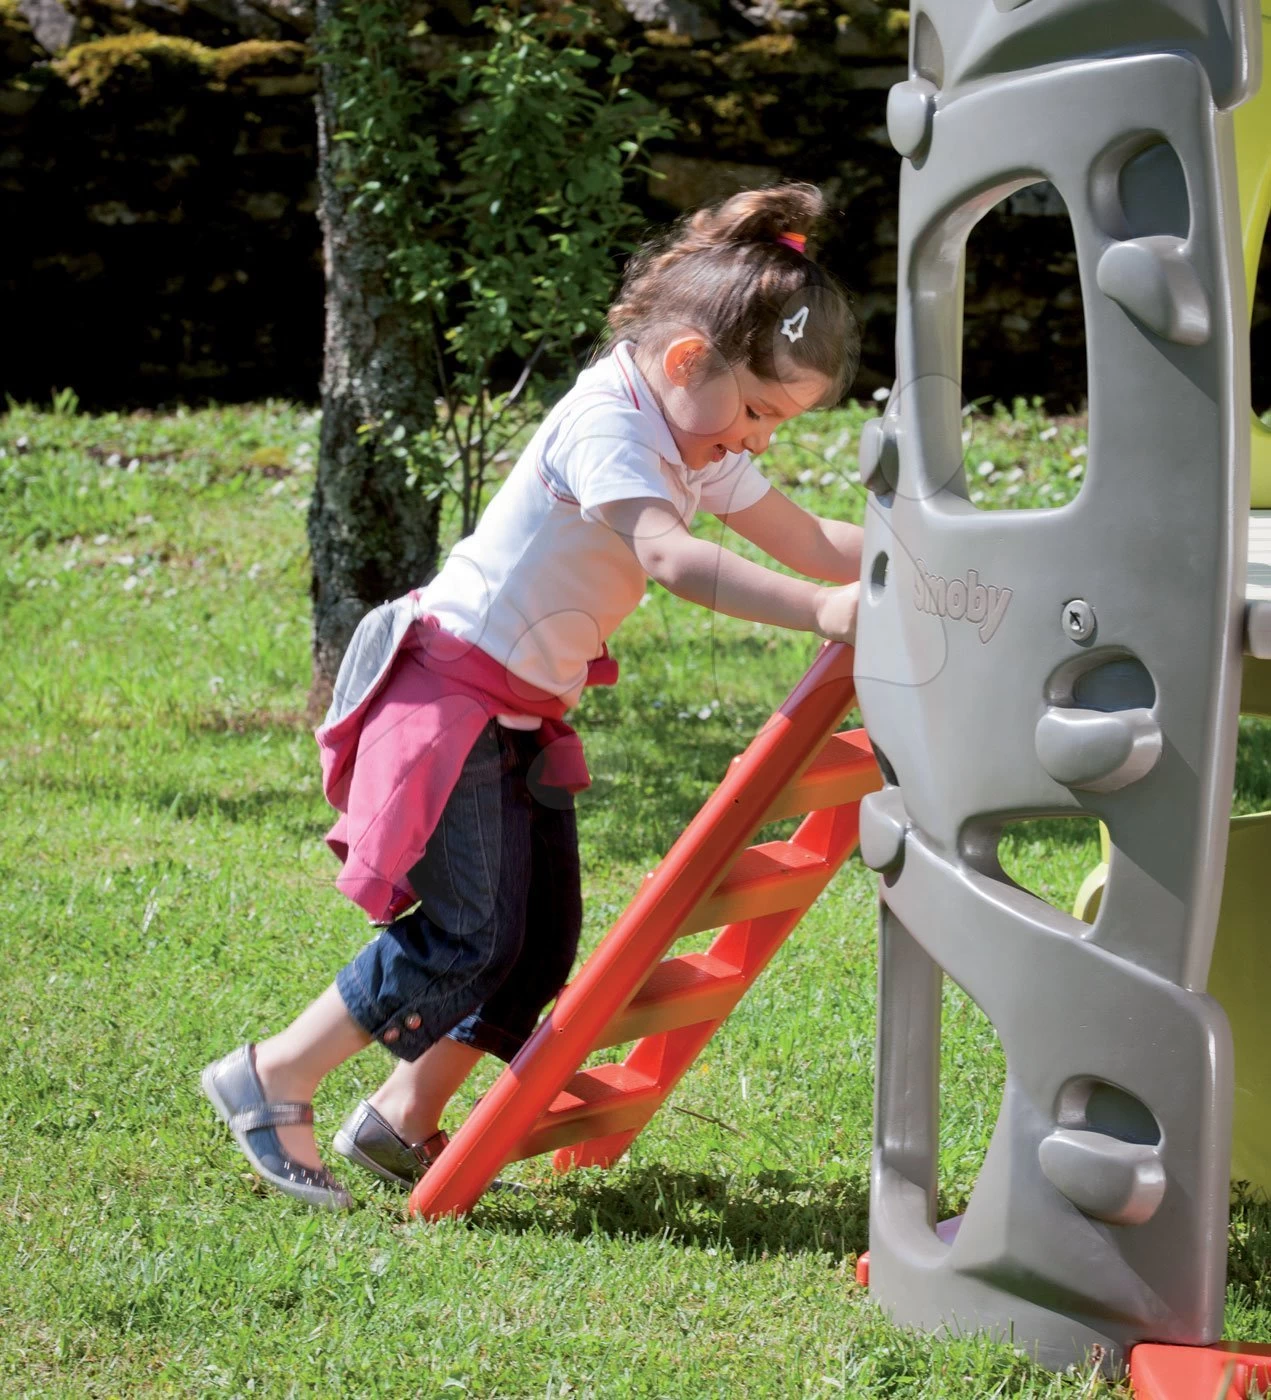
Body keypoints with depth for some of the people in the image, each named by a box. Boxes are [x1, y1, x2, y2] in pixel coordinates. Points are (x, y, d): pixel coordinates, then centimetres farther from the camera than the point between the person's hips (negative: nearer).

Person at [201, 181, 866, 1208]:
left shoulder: (698, 442, 8)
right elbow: (674, 560, -37)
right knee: (471, 940, -14)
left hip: (528, 716, 10)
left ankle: (403, 1121, 17)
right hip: (452, 691, -10)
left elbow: (807, 537, 12)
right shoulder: (607, 422, -22)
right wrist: (819, 611, -44)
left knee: (544, 945, 6)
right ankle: (269, 1082, -1)